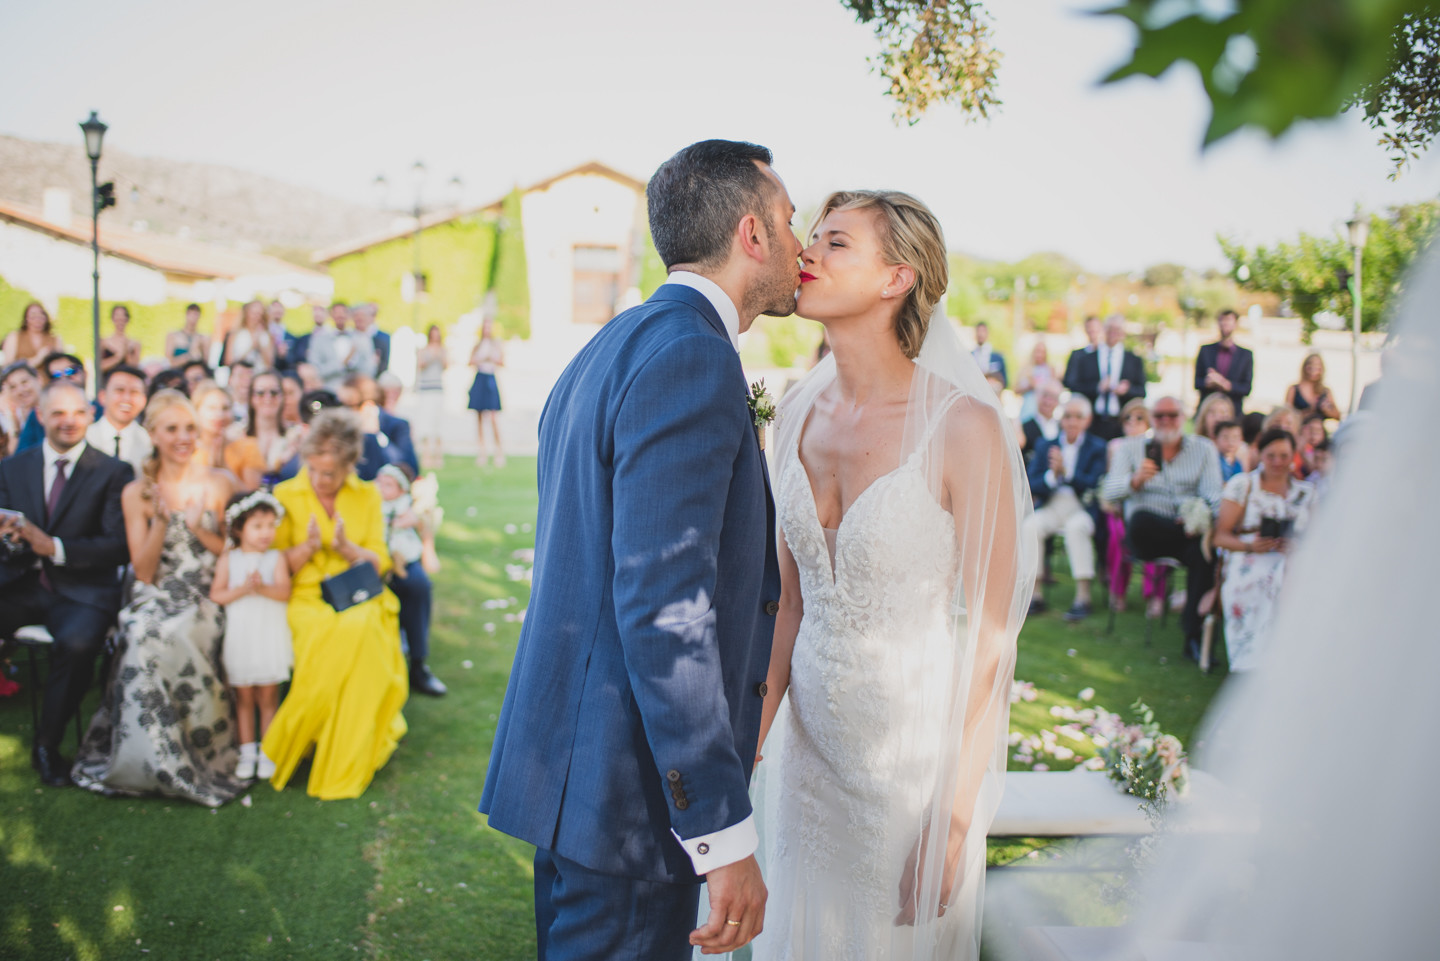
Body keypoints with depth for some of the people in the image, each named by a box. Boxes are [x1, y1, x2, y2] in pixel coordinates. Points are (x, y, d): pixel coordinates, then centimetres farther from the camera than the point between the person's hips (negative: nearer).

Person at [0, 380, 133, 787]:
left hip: (81, 591, -3)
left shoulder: (113, 472, 2)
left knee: (78, 642, -33)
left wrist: (55, 547, -19)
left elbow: (119, 547, -7)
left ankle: (48, 745, -10)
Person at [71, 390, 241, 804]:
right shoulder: (137, 493, 7)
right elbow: (144, 571, 3)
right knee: (145, 638, -33)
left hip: (205, 599, -1)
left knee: (170, 640, -33)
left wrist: (197, 527, -8)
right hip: (156, 599, 1)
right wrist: (161, 521, -11)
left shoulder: (217, 483, 8)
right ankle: (153, 760, -19)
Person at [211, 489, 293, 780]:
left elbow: (284, 591, -11)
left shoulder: (276, 558, 0)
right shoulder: (229, 559, 1)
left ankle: (267, 752, 15)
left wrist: (263, 587, -29)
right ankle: (247, 751, 19)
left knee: (268, 696, 5)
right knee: (244, 696, 8)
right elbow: (216, 594, -6)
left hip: (270, 635, -1)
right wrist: (243, 589, -20)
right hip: (239, 635, 1)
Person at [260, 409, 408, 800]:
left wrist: (346, 547, -11)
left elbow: (379, 562, 8)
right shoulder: (285, 496, 6)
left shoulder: (367, 496, 11)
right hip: (306, 600, -2)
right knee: (336, 638, -36)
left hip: (359, 600, 2)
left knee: (359, 632, -35)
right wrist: (307, 547, -14)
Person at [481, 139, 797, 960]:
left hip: (574, 761, 10)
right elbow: (662, 604, -25)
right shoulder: (691, 356, -17)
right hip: (629, 796, -10)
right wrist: (724, 836, -22)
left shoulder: (610, 350, 14)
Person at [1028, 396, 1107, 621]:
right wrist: (1052, 476, -16)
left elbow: (1093, 484, -8)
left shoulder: (1097, 448, 7)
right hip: (1050, 507, 2)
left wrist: (1066, 471, -22)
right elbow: (1032, 486, 4)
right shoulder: (1045, 446, 15)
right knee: (1030, 525, -29)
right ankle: (1035, 595, -21)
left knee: (1077, 526, -36)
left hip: (1081, 507, -2)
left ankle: (1083, 598, -32)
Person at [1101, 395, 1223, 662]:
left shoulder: (1204, 449, 14)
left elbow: (1213, 495, 1)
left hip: (1191, 530, 1)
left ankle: (1193, 635, -23)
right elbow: (1110, 492, -3)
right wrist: (1135, 480, -24)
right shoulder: (1131, 448, 11)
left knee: (1203, 551, -32)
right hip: (1148, 535, -1)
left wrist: (1204, 514, -23)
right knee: (1140, 518, -36)